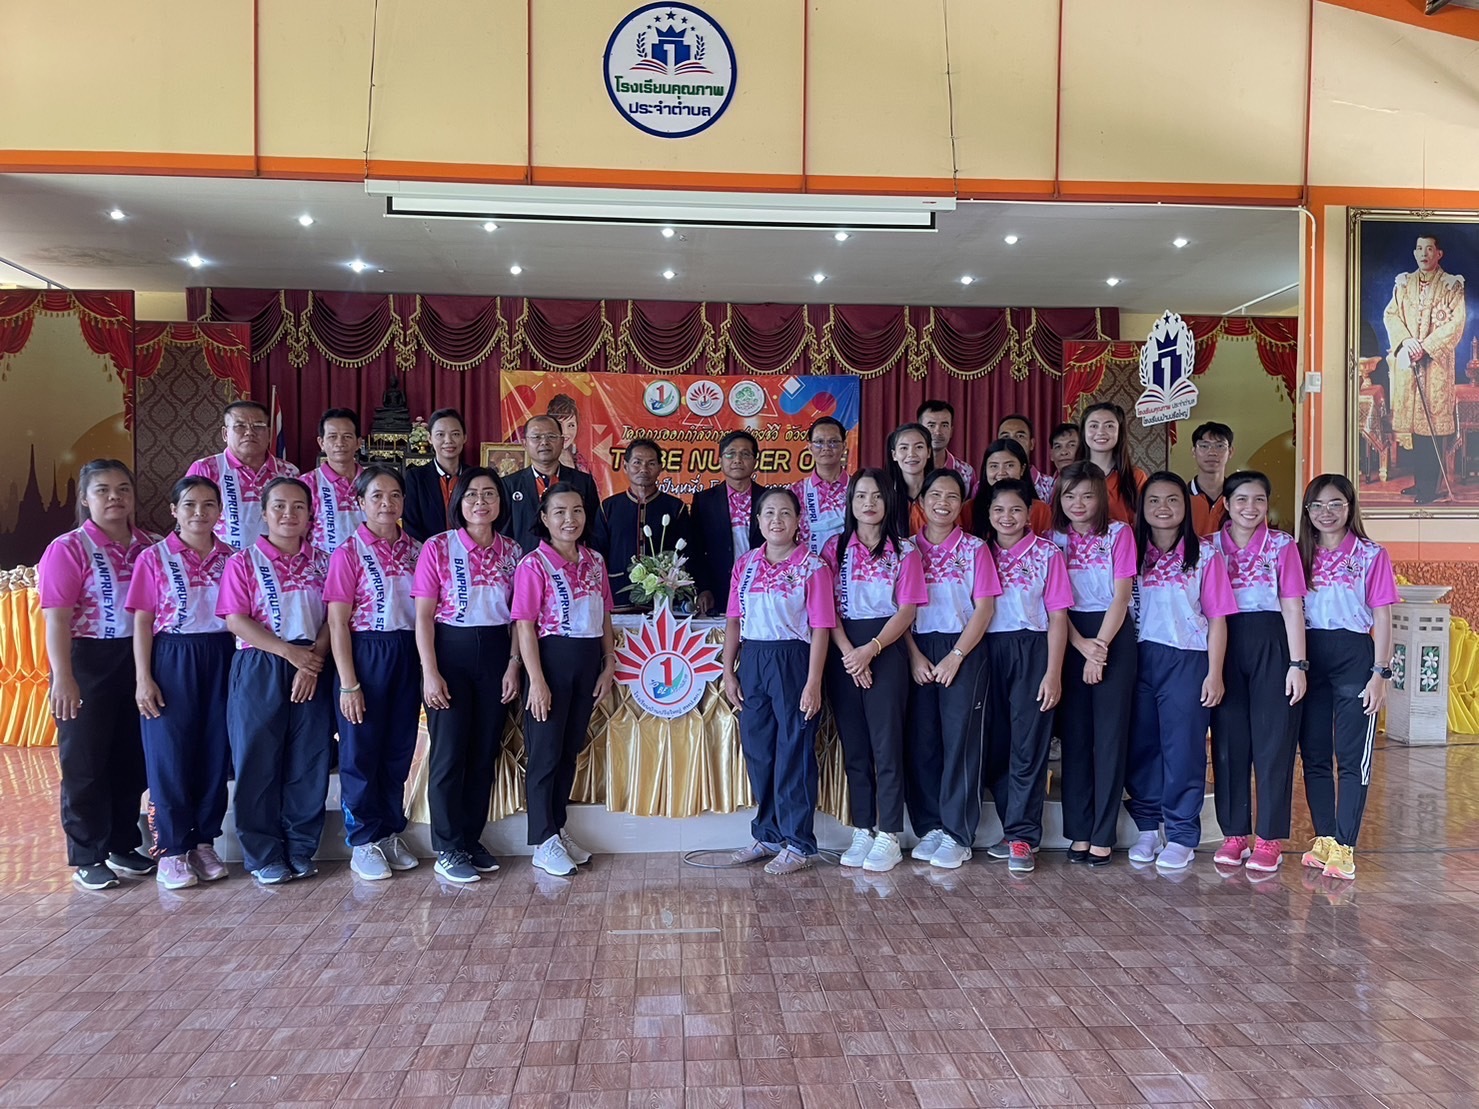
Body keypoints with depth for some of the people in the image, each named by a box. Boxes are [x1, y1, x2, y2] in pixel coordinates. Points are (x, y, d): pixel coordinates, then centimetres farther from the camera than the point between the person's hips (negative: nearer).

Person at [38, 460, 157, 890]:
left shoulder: (148, 546, 5)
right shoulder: (68, 548, -9)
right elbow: (56, 619, -14)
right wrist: (62, 677, -20)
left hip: (138, 660, 5)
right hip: (88, 662, -5)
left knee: (132, 759, 13)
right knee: (84, 762, 6)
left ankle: (122, 845, 28)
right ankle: (87, 857, 18)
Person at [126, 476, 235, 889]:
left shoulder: (230, 558, 5)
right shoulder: (155, 557, -1)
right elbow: (142, 620, -3)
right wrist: (143, 678, -8)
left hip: (221, 660, 3)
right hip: (171, 660, -2)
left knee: (215, 754, 7)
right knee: (170, 754, 1)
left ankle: (204, 842, 20)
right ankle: (171, 849, 13)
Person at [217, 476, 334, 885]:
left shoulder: (321, 561, 10)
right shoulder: (243, 562, 3)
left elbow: (331, 617, 3)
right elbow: (236, 621, -6)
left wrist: (314, 661, -12)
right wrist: (291, 652, -14)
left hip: (312, 669, 2)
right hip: (259, 670, -2)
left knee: (309, 762, 4)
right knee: (258, 762, 1)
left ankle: (301, 849, 17)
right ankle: (264, 855, 13)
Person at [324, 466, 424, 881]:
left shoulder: (415, 550, 7)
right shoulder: (349, 552, -5)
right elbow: (337, 622, -8)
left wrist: (426, 667, 3)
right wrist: (348, 684, -12)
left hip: (407, 655, 4)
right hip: (366, 654, -4)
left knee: (399, 750, 11)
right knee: (361, 751, 3)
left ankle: (390, 834, 24)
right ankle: (363, 842, 16)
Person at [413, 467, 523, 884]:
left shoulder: (511, 551, 6)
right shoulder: (438, 547, -4)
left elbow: (517, 615, 7)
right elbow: (423, 615, -6)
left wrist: (513, 665, -1)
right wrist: (430, 672, -12)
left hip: (496, 653, 4)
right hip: (451, 651, -3)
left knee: (486, 751, 8)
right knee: (450, 752, -1)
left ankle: (472, 838, 22)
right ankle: (448, 849, 10)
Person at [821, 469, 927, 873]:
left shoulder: (904, 551, 3)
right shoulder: (834, 548, 8)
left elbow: (907, 611, -3)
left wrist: (872, 649, -15)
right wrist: (848, 653, -11)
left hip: (887, 649, -2)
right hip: (843, 651, 2)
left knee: (886, 742, -3)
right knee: (853, 744, 6)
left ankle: (889, 836, 4)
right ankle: (861, 831, 15)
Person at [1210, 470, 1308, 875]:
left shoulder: (1282, 545, 1)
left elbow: (1293, 608, -1)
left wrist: (1297, 663, -7)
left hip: (1272, 646, -2)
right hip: (1225, 647, 2)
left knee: (1273, 739, 1)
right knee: (1229, 741, 5)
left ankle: (1269, 838, 9)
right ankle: (1234, 833, 16)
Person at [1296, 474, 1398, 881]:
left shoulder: (1371, 555, 1)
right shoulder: (1300, 555, 9)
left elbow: (1382, 618, -1)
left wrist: (1380, 672, -8)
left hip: (1354, 655, -3)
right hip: (1308, 657, 3)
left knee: (1352, 756, -2)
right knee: (1314, 754, 7)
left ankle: (1344, 847, 1)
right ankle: (1324, 839, 17)